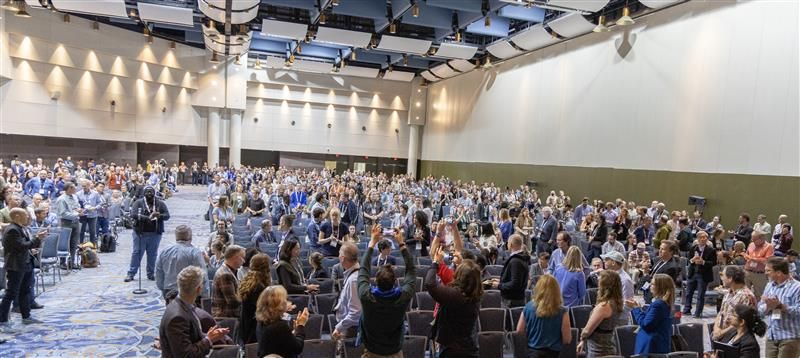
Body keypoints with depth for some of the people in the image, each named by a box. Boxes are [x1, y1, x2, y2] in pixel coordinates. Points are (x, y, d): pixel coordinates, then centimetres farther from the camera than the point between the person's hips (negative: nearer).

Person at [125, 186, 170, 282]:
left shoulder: (160, 204, 5)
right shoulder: (138, 203, 0)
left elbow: (167, 215, -1)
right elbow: (134, 214, -14)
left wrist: (160, 216, -24)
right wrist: (147, 218, -25)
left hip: (155, 233, 2)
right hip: (140, 232, -2)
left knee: (152, 254, 8)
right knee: (137, 253, 2)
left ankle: (151, 274, 19)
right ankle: (131, 273, 10)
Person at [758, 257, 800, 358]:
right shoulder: (769, 286, 10)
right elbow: (760, 309, 7)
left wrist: (780, 305, -25)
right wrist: (768, 306, -13)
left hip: (790, 338, -7)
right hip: (771, 336, 7)